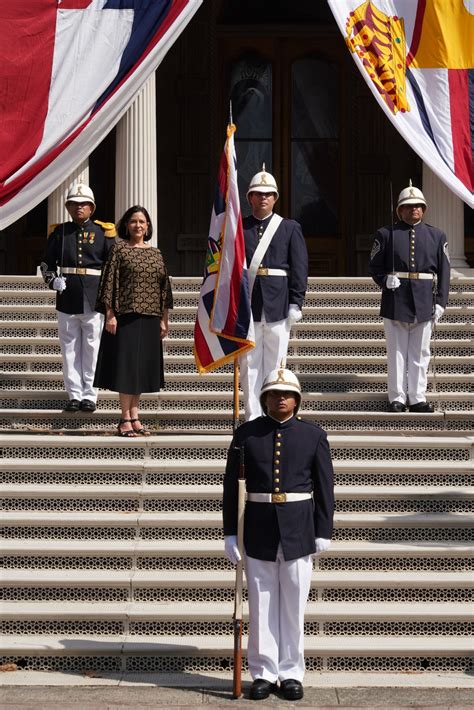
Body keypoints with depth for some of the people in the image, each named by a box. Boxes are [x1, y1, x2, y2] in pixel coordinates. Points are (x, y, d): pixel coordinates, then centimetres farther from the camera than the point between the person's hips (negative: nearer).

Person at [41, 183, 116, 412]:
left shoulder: (103, 232, 4)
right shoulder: (60, 232, 9)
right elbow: (47, 263, 16)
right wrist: (53, 281, -2)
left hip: (94, 299, -2)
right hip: (67, 299, 2)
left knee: (92, 349, 1)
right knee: (70, 349, 4)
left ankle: (90, 395, 8)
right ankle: (74, 395, 10)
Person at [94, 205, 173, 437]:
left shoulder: (156, 253, 13)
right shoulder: (119, 249, 0)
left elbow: (163, 287, 14)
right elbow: (109, 282, -5)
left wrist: (164, 319, 10)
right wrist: (110, 314, -11)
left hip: (149, 318, 5)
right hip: (126, 316, -5)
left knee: (142, 366, 7)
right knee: (126, 363, -4)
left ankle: (134, 416, 15)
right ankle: (125, 419, 0)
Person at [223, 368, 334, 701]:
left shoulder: (314, 436, 0)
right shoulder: (246, 434, 0)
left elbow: (324, 488, 2)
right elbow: (232, 485, 2)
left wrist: (324, 532, -3)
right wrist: (230, 532, -1)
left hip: (299, 529, 0)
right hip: (259, 528, 0)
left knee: (294, 605, 5)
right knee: (261, 605, 5)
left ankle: (291, 673, 15)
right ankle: (264, 673, 14)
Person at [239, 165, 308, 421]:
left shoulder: (290, 229, 7)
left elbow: (299, 268, 3)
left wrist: (296, 304, -5)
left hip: (277, 305, 0)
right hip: (246, 305, 1)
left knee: (275, 362, 3)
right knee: (249, 364, 1)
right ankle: (253, 418, 5)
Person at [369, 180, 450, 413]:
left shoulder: (437, 236, 9)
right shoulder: (386, 234, 5)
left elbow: (443, 272, 7)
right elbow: (374, 267, 6)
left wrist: (441, 303, -1)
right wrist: (385, 280, -15)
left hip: (424, 302, 2)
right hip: (395, 300, -2)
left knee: (420, 353, 6)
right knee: (397, 352, 1)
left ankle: (417, 398, 11)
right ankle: (397, 398, 6)